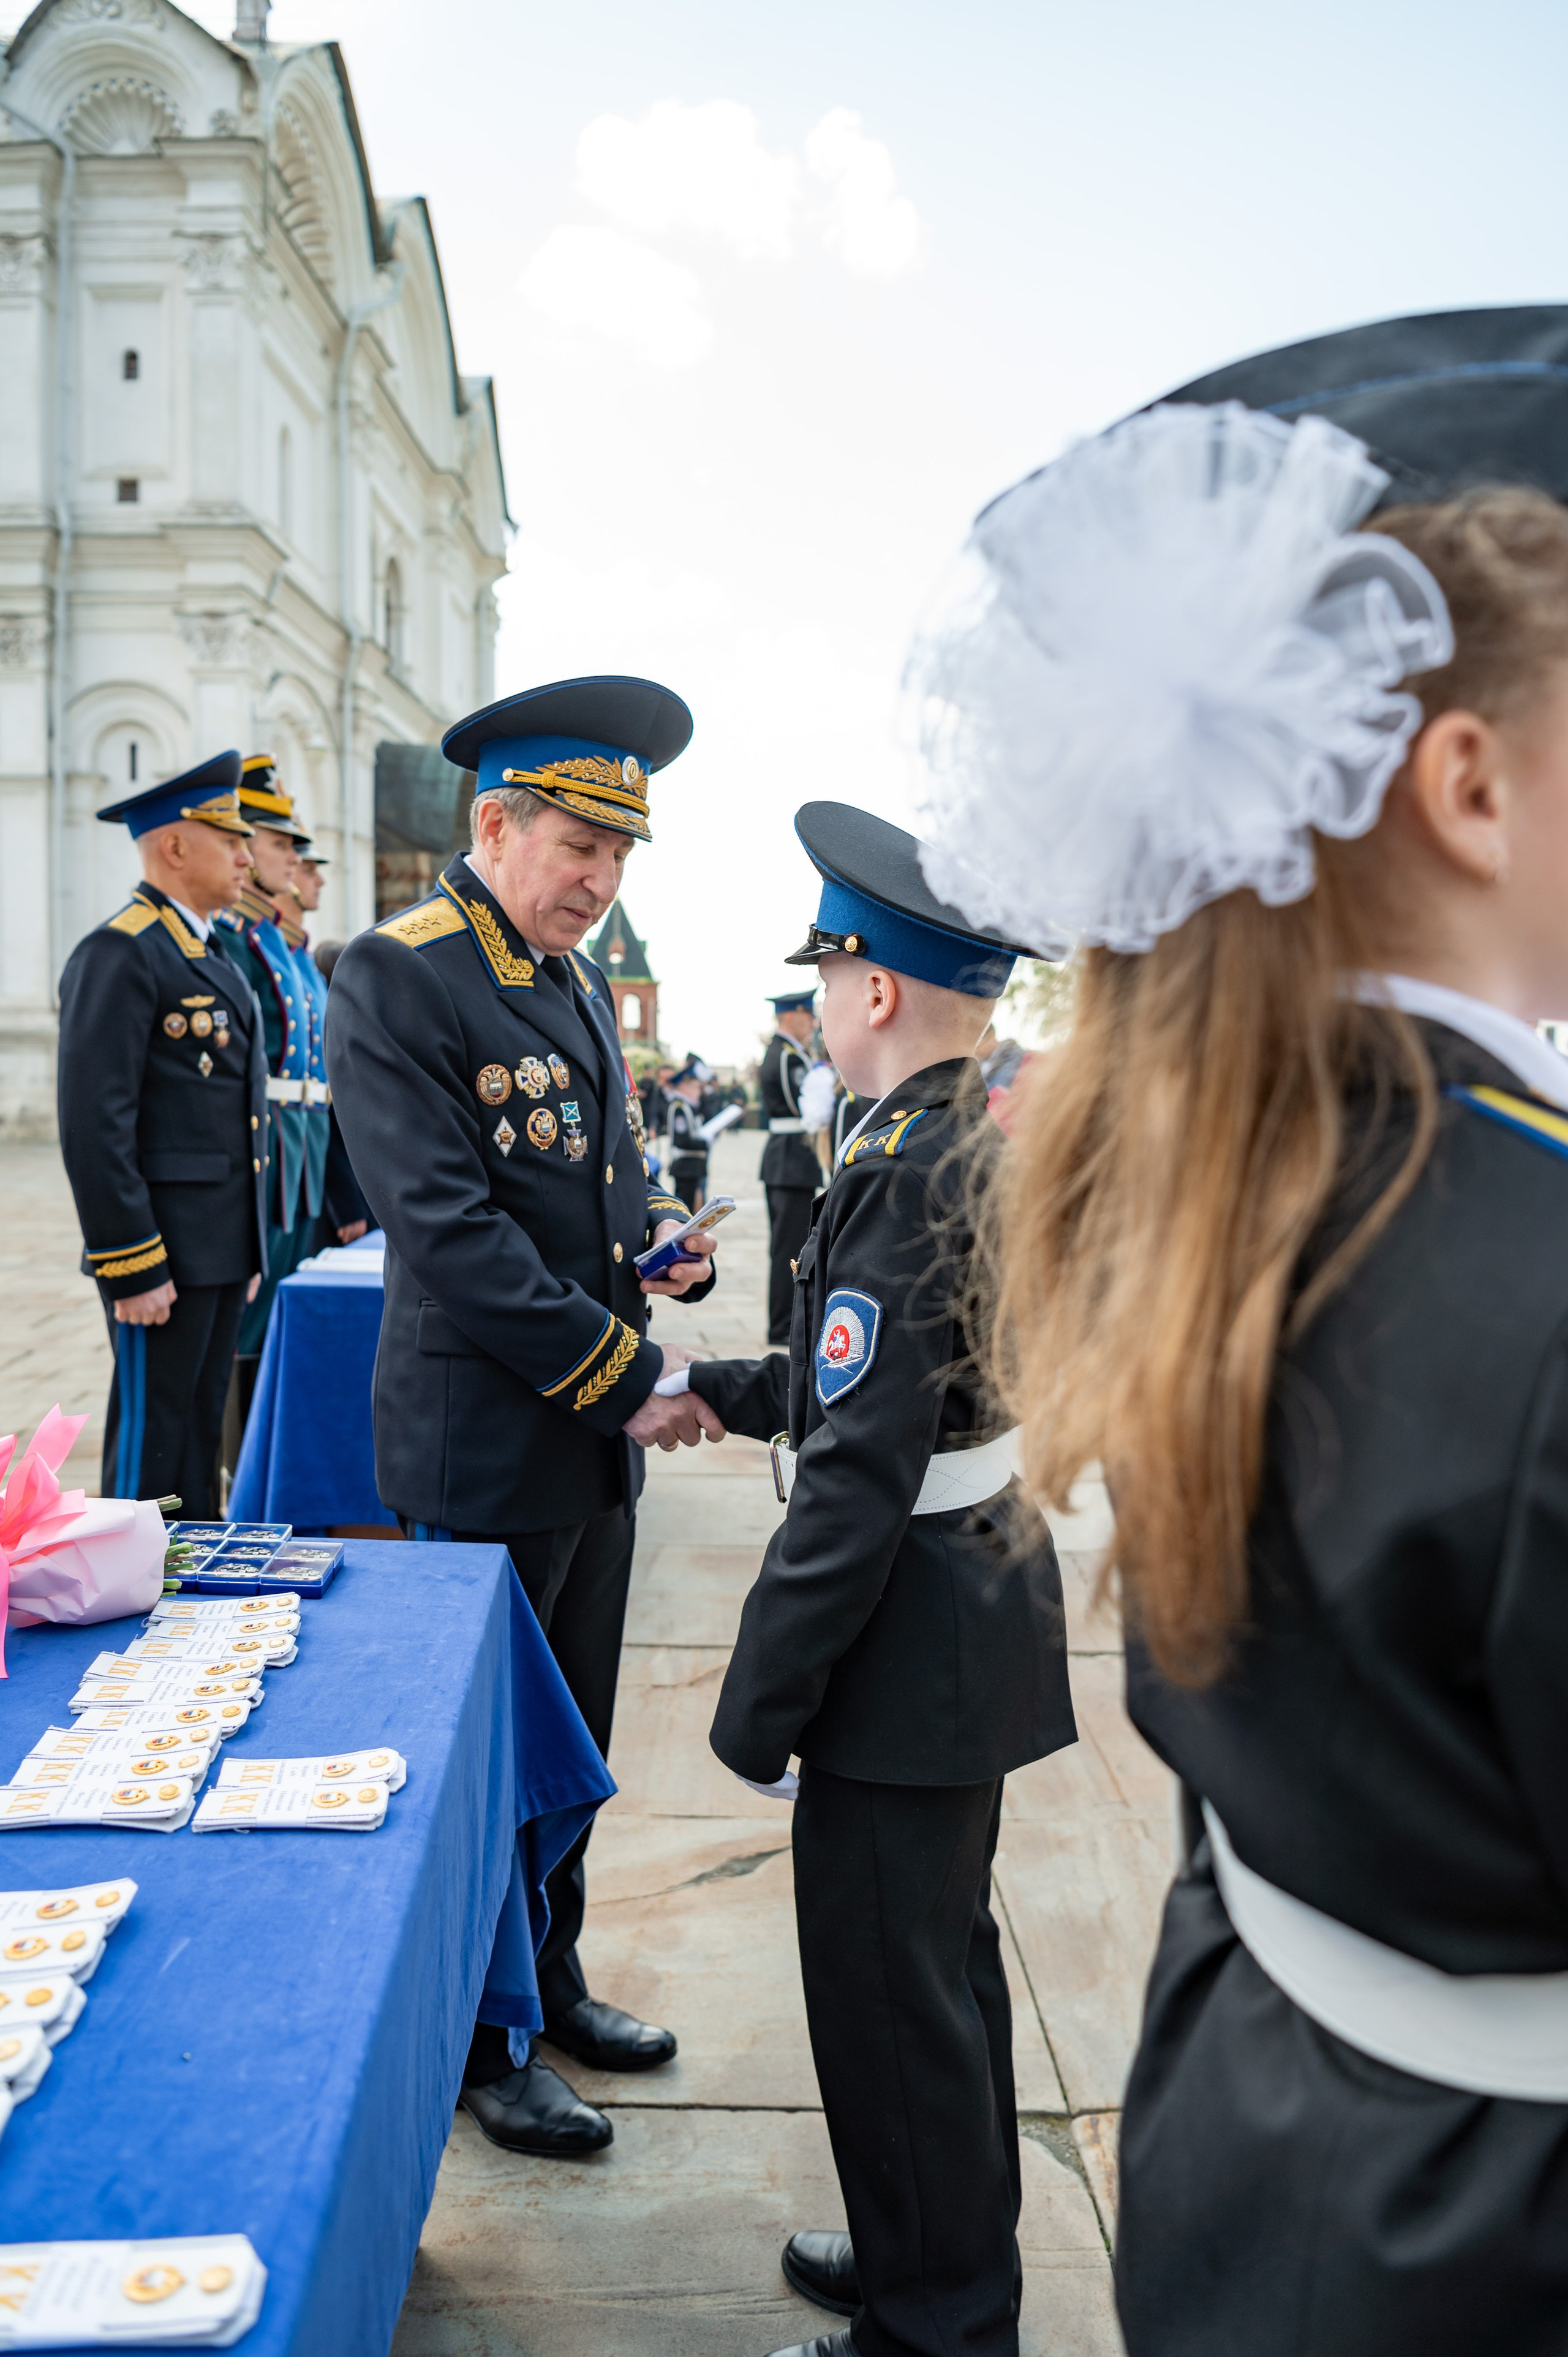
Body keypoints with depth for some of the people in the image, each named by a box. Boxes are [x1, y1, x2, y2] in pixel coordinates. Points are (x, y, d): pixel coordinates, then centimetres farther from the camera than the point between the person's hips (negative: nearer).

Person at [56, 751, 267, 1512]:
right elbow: (94, 1127, -19)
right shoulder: (119, 955, -13)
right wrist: (131, 1269, -20)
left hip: (221, 1250, 9)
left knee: (200, 1437, 16)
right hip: (164, 1258, -9)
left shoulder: (209, 954, 17)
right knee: (150, 1449, 1)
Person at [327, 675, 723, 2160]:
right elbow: (446, 1228, -22)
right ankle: (475, 2044, 29)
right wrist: (629, 1379, -19)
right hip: (484, 1452, -8)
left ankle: (548, 1981, 40)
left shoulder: (581, 985, 11)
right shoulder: (395, 978, -15)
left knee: (570, 1742, 20)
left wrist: (665, 1240, -2)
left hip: (595, 1448, 8)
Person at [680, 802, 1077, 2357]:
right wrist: (724, 1390, 18)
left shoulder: (904, 1175, -25)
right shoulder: (998, 1137, 5)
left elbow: (858, 1478, -26)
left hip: (913, 1631, -10)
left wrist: (757, 1707, -18)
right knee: (943, 1959, 24)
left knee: (890, 1994, 8)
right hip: (987, 1594, 10)